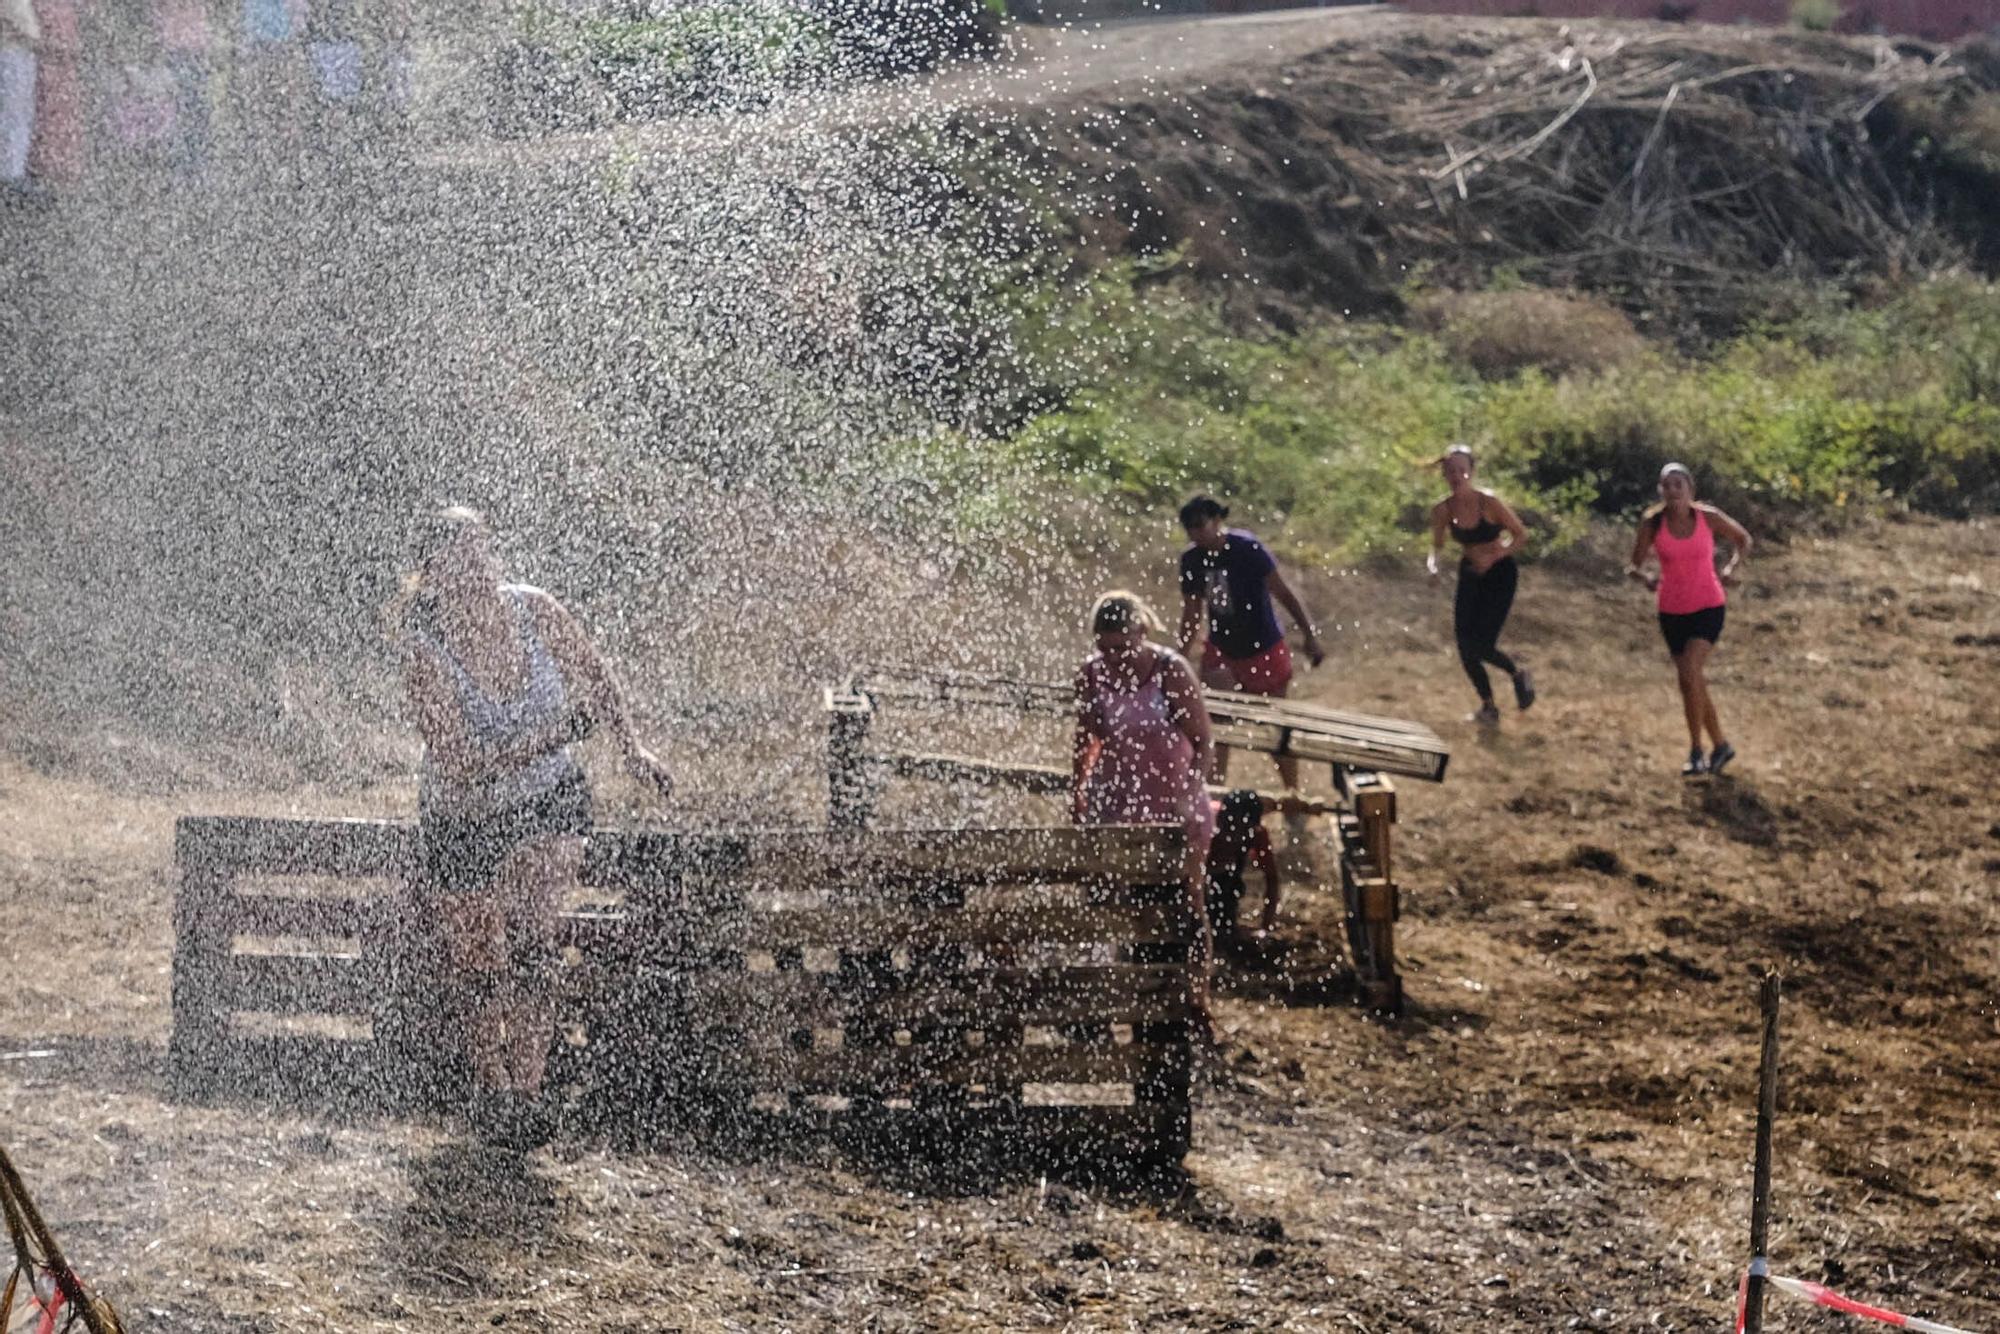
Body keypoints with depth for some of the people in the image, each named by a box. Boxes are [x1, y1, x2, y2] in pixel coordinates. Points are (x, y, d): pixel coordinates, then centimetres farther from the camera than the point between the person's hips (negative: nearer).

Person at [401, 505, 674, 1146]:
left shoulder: (534, 610, -16)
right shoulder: (424, 650, -26)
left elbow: (593, 676, 7)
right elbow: (458, 768, -30)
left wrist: (631, 747, 5)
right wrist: (555, 735, -30)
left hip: (551, 803, 1)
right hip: (464, 822, -1)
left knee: (528, 928, -22)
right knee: (479, 972, 8)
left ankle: (525, 1087, -14)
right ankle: (489, 1088, 35)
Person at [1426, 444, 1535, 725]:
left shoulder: (1489, 503, -21)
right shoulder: (1442, 510, -9)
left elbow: (1521, 536, -12)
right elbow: (1436, 546, 4)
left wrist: (1494, 556, -25)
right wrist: (1432, 565, -18)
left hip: (1500, 573, -5)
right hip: (1470, 574, 5)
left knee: (1481, 646, -14)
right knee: (1465, 647, -1)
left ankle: (1519, 675, 18)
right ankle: (1488, 707, 20)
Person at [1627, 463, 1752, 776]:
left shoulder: (1708, 517, -9)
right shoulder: (1653, 523, -7)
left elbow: (1743, 539, 9)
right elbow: (1632, 566, -2)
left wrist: (1732, 567, -9)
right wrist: (1644, 577, -25)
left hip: (1708, 606, -3)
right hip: (1673, 611, 3)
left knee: (1690, 672, -21)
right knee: (1694, 682, 10)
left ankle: (1696, 751, -10)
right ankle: (1721, 745, 28)